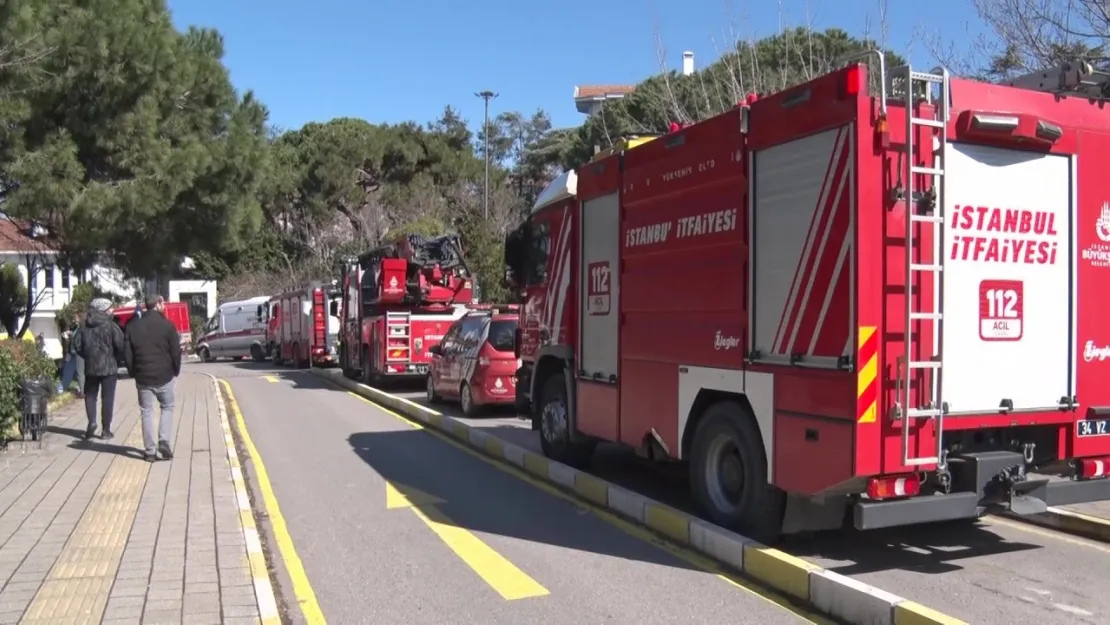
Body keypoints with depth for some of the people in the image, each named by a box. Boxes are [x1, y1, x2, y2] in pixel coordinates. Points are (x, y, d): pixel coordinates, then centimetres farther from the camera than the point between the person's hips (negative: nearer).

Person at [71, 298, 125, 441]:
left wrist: (87, 357, 13)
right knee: (107, 398, 3)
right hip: (109, 367, -3)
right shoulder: (111, 326, -10)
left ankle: (92, 421, -4)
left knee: (90, 395, 16)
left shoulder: (84, 327, 4)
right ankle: (105, 430, 6)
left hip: (90, 367, 3)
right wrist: (116, 360, -1)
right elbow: (121, 345, -17)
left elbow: (77, 345, 2)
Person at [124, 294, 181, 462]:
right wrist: (176, 370, 8)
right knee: (167, 407, 16)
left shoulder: (133, 326, 3)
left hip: (142, 377, 2)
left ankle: (150, 451, 9)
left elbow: (127, 353, 3)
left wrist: (133, 372, 13)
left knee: (146, 412, 8)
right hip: (164, 376, -2)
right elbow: (176, 352, -6)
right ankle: (164, 441, 1)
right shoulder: (167, 325, -7)